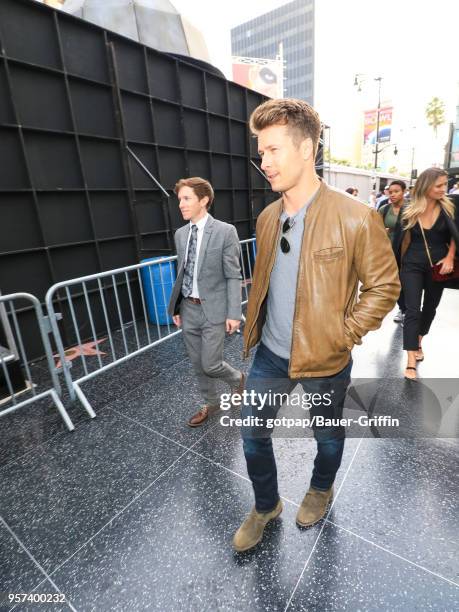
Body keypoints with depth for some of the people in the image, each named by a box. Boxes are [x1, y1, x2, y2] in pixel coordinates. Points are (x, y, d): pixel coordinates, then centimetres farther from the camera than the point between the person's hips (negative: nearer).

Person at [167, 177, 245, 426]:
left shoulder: (225, 231, -10)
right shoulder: (180, 234, 7)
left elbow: (233, 276, -10)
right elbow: (181, 274, 12)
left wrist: (233, 313, -13)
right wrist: (176, 307, 11)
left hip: (213, 309, -5)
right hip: (188, 309, 6)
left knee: (210, 365, -1)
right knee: (197, 364, 15)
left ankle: (237, 378, 32)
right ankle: (211, 403, 38)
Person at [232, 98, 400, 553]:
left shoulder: (356, 218, -17)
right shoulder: (267, 218, 1)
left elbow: (384, 286, -9)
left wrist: (343, 334, -14)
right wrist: (255, 324, 5)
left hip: (324, 360, -4)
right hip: (270, 353, 5)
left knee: (327, 433, 22)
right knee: (252, 431, 15)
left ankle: (321, 488, 56)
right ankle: (265, 505, 44)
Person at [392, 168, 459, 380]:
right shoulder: (408, 211, -7)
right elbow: (398, 240, 0)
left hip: (438, 265, 3)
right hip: (412, 265, -3)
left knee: (430, 307, 16)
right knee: (412, 310, -9)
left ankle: (418, 341, 42)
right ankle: (411, 361, -8)